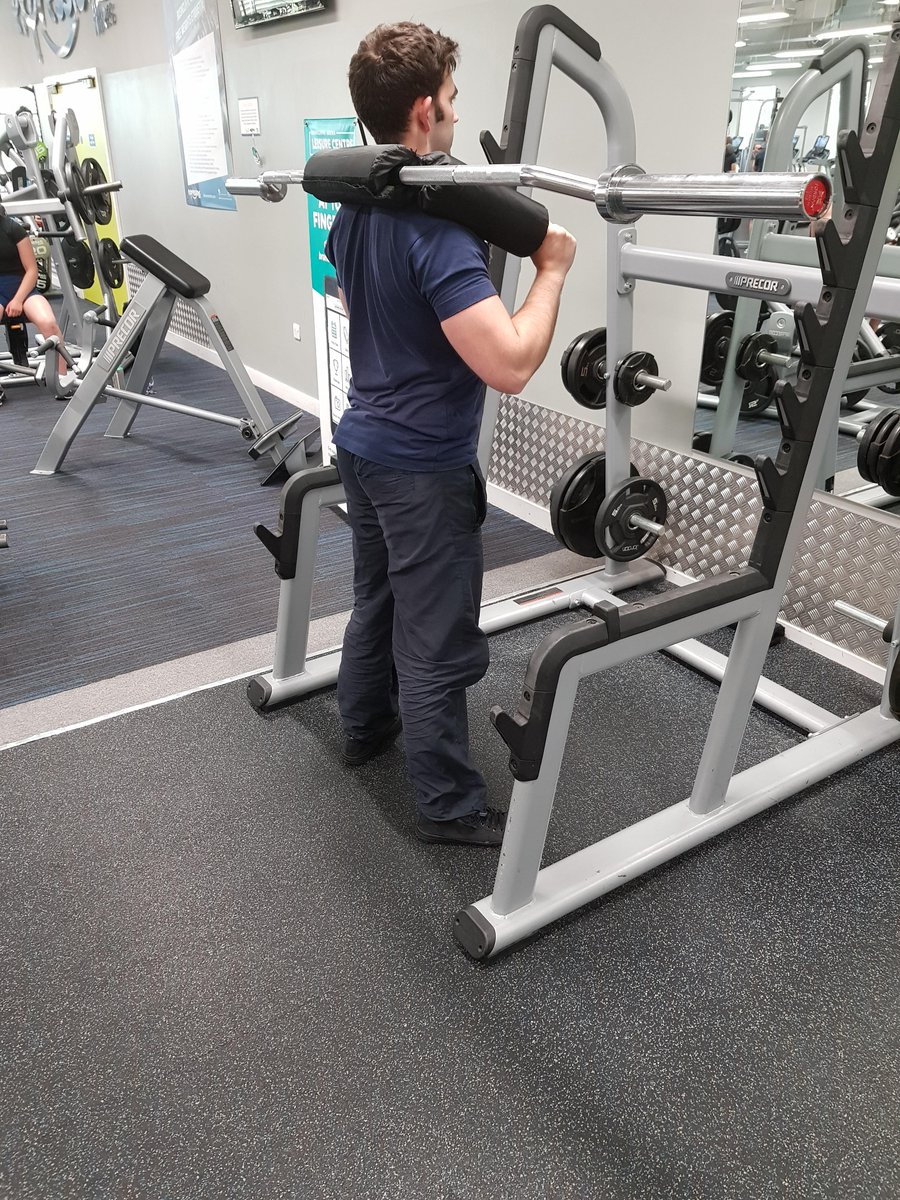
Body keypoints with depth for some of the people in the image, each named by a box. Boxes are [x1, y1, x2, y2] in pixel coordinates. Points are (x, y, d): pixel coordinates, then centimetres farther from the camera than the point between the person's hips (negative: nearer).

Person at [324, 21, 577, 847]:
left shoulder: (355, 209, 6)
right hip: (424, 467, -9)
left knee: (377, 601, 24)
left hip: (366, 443, 10)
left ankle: (365, 729, 43)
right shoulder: (436, 228, -24)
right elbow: (510, 365, -34)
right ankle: (450, 807, 16)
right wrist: (551, 271, -18)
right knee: (436, 645, 1)